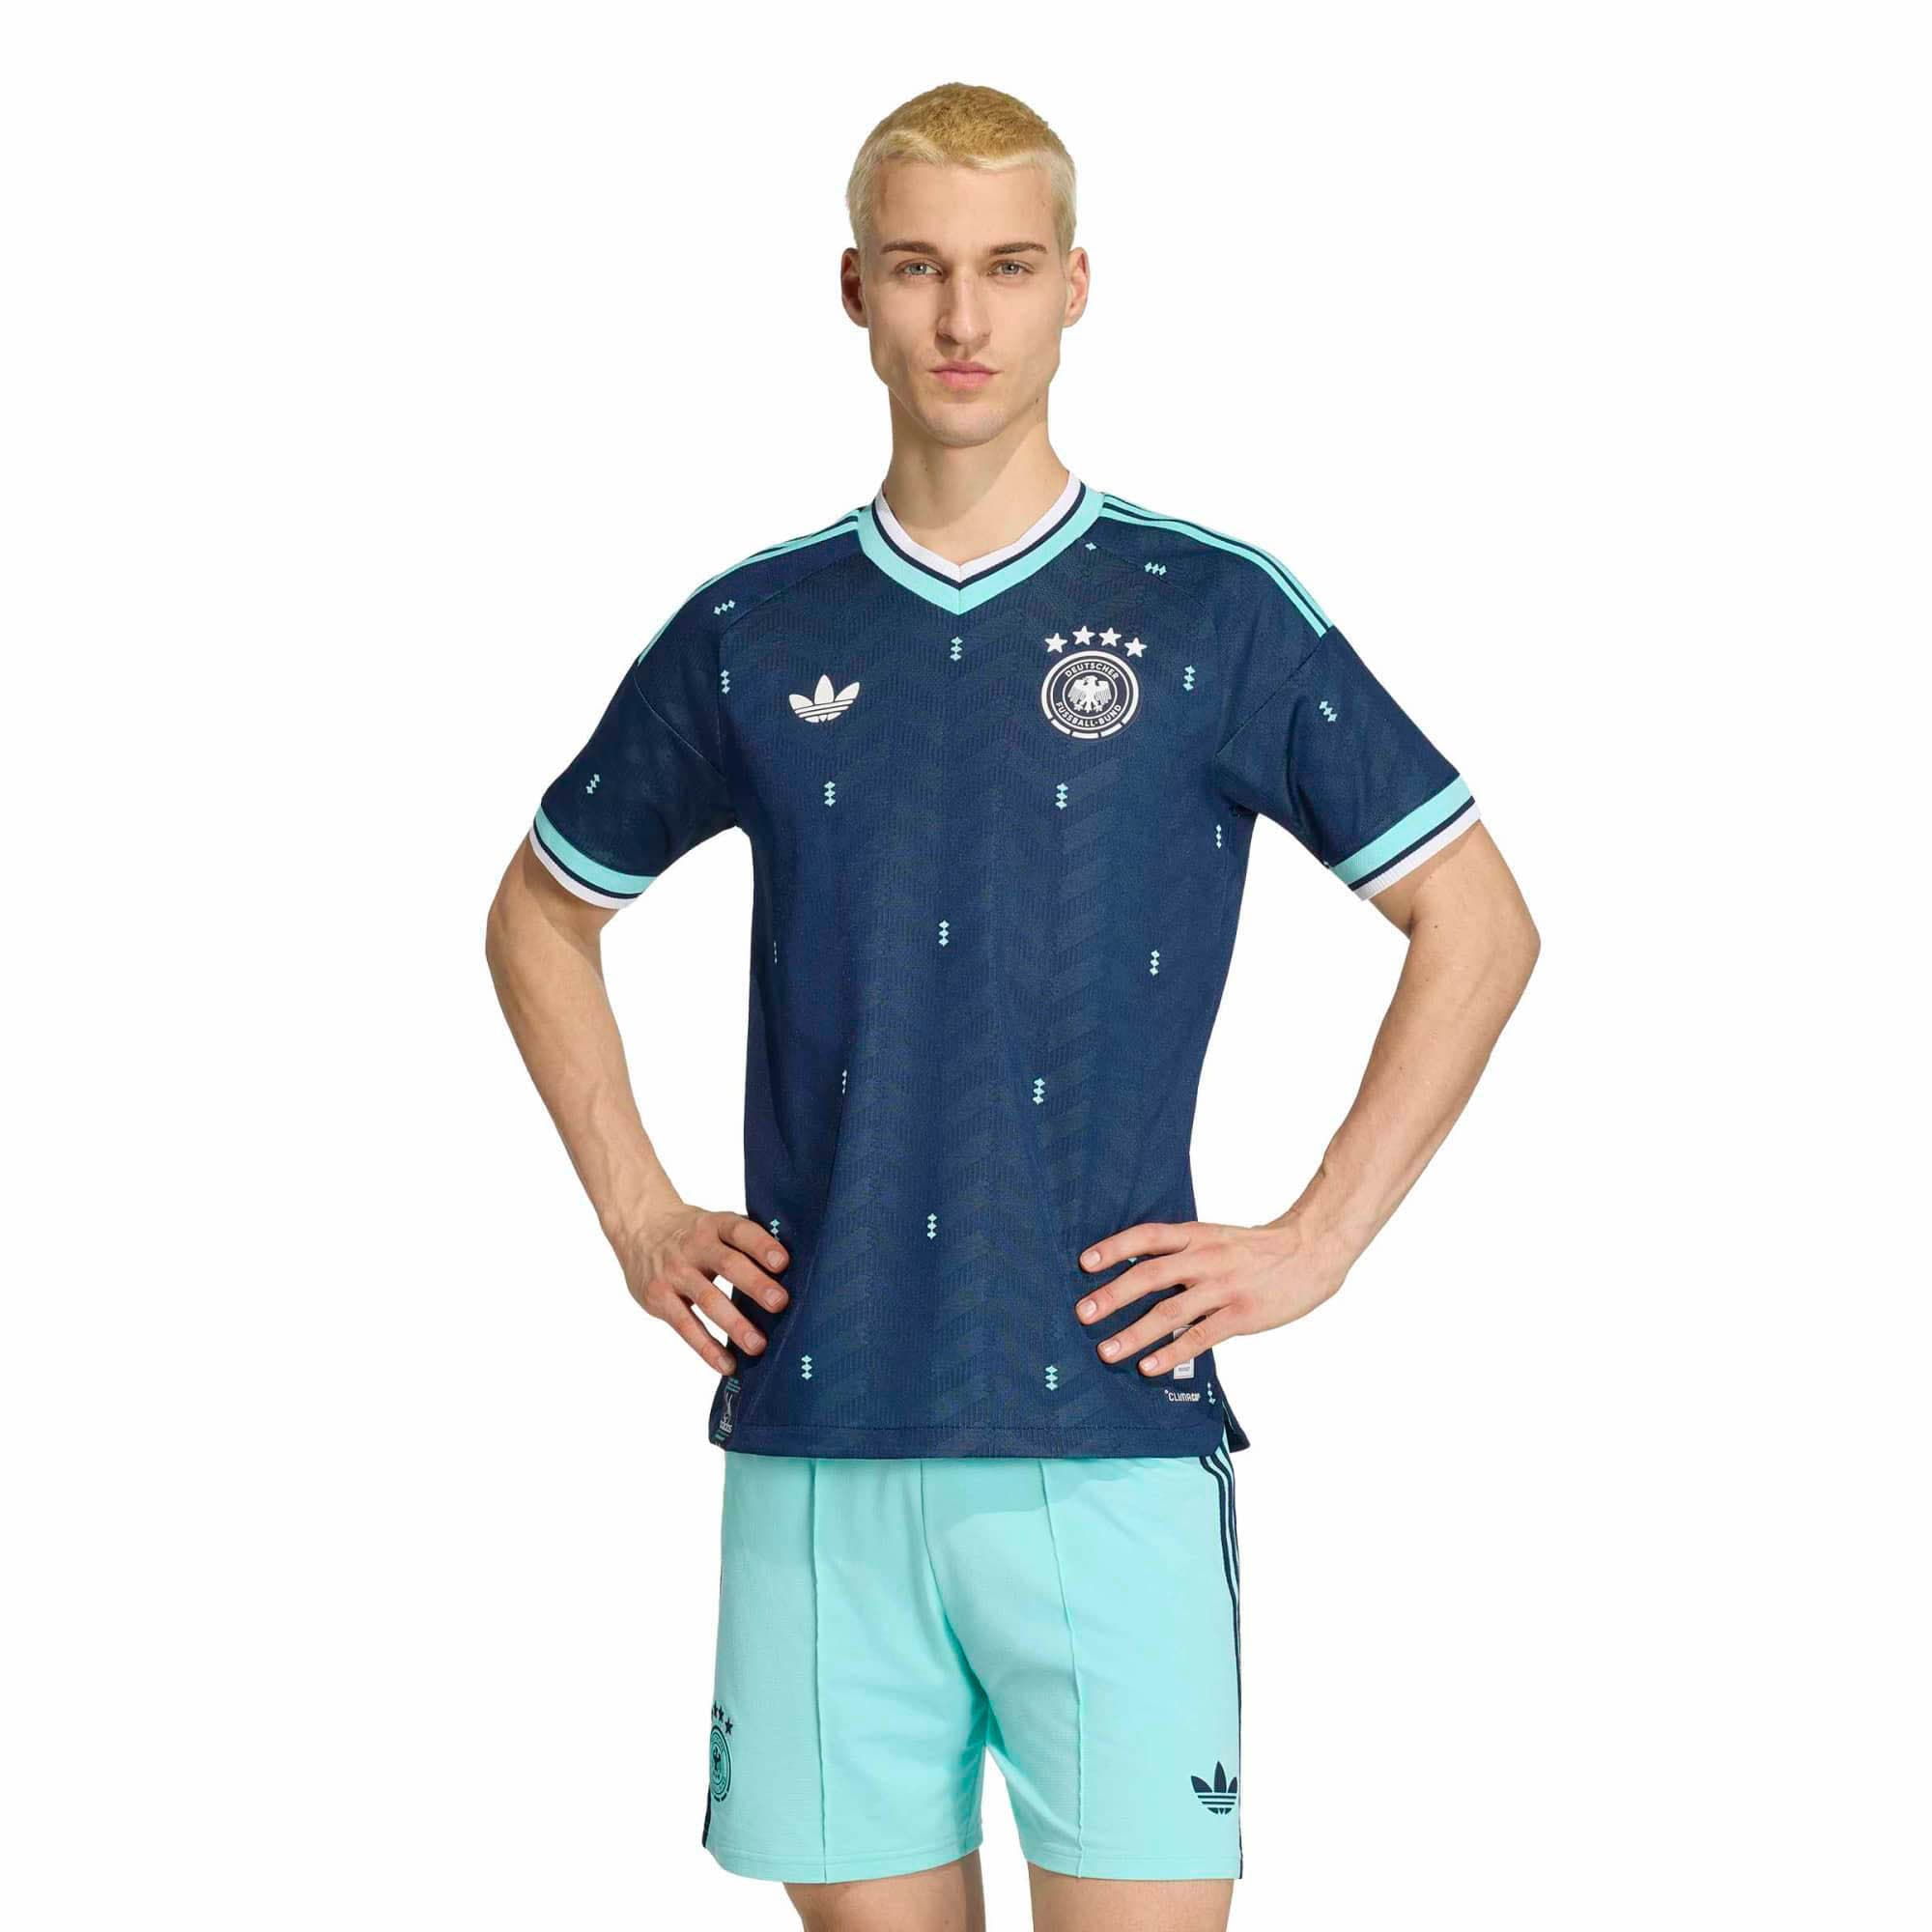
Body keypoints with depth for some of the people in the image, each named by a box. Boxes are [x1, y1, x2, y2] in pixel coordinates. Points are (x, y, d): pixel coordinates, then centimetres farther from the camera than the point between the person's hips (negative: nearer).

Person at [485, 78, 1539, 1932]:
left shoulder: (1215, 613, 2)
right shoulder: (748, 634, 9)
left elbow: (1474, 921, 6)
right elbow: (542, 913, 23)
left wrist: (1312, 1244, 0)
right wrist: (637, 1216, 12)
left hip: (1108, 1430, -2)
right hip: (814, 1443, 2)